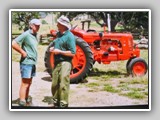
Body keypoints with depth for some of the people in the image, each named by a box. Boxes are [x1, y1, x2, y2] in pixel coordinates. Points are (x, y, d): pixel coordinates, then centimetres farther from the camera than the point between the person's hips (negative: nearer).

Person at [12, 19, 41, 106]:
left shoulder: (34, 35, 12)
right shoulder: (26, 34, -14)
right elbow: (14, 43, -21)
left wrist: (33, 56, 13)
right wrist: (23, 52, -16)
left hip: (32, 62, 9)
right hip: (26, 62, -9)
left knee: (29, 83, 16)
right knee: (25, 83, -6)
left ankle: (27, 101, 26)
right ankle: (22, 104, -2)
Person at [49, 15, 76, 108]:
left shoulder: (69, 36, -13)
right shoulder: (58, 34, 12)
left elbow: (72, 53, -17)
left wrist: (59, 51, -18)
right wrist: (52, 48, 7)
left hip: (65, 63, -8)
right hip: (57, 62, 8)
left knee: (63, 85, -6)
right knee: (55, 85, 13)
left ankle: (63, 104, 2)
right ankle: (56, 103, 26)